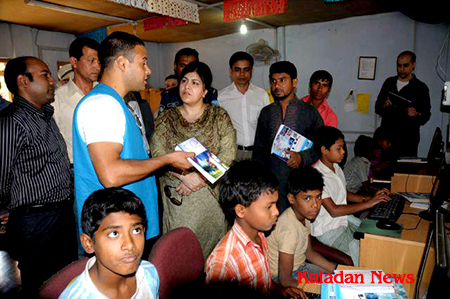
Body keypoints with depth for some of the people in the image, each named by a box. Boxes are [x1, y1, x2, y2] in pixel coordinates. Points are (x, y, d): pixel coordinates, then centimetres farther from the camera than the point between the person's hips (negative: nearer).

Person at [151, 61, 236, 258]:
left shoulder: (219, 116, 3)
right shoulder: (166, 118, 6)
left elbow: (228, 154, -6)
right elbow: (158, 154, -5)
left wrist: (201, 177, -15)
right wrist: (185, 176, -18)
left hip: (212, 192, 0)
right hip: (176, 195, 1)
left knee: (212, 240, 5)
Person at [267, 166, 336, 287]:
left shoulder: (305, 214, -7)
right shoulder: (289, 229, -32)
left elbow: (309, 252, 9)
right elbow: (285, 280, -27)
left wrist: (337, 269, 3)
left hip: (300, 266, 8)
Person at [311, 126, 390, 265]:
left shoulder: (336, 167, 6)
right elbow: (333, 210, -24)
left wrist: (369, 198, 2)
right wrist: (367, 204, -20)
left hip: (344, 218, 9)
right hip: (327, 228, -8)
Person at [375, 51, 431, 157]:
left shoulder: (421, 88, 4)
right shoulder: (389, 82, 14)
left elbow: (426, 115, 2)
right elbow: (377, 107, 15)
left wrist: (416, 115, -20)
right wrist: (384, 106, -7)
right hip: (386, 136, 3)